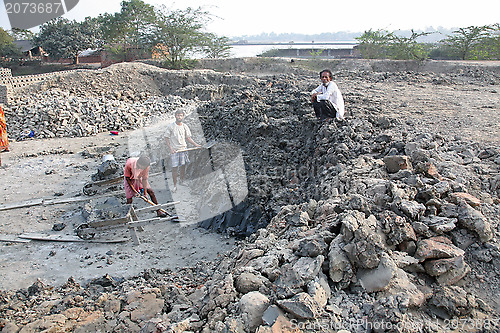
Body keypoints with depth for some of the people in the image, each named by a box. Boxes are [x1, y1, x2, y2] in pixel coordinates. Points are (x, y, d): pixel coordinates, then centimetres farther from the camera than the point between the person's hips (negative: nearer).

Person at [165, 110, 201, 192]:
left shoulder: (185, 126, 7)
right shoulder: (170, 126, -5)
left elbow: (188, 138, 12)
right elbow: (167, 138, -3)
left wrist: (195, 144, -1)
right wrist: (170, 149, -13)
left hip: (183, 148, 4)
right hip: (174, 150, -3)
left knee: (183, 166, 8)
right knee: (175, 167, -3)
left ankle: (182, 181, 24)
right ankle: (175, 185, 5)